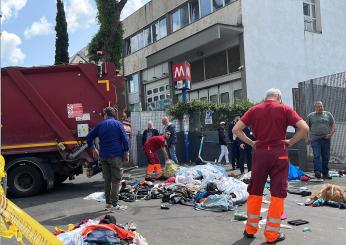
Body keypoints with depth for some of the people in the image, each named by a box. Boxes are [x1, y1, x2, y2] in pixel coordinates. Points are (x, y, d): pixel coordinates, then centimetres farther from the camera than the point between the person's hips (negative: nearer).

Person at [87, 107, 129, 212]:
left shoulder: (100, 125, 9)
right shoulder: (118, 124, -2)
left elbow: (89, 137, 12)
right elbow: (125, 139, -8)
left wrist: (93, 149, 24)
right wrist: (126, 153, 0)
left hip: (103, 156, 4)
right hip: (116, 156, -4)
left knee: (107, 180, 13)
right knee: (116, 180, -1)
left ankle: (108, 203, 18)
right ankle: (114, 205, -3)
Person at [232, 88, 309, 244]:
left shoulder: (254, 110, 4)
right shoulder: (285, 109, 0)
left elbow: (236, 130, -1)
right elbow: (304, 128, -9)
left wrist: (251, 143, 4)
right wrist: (290, 142, -1)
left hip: (260, 152, 2)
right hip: (279, 153, -2)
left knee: (255, 191, 14)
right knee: (277, 193, 6)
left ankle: (250, 229, 23)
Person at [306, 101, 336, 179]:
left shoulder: (328, 114, 12)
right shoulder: (310, 116, 9)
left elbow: (334, 126, 11)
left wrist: (331, 134, -6)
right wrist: (306, 138, 1)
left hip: (326, 139, 2)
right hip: (315, 139, -2)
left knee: (326, 157, 6)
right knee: (317, 156, -12)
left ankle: (325, 173, 15)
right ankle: (317, 172, -17)